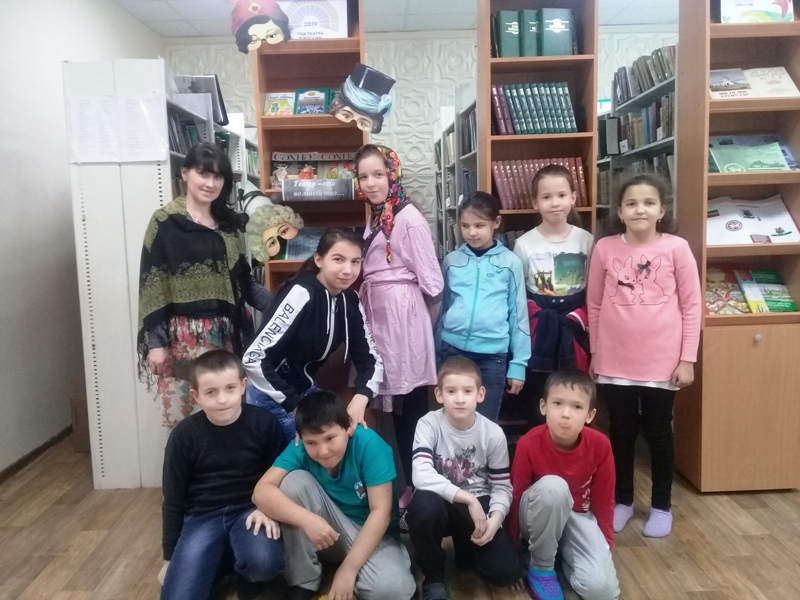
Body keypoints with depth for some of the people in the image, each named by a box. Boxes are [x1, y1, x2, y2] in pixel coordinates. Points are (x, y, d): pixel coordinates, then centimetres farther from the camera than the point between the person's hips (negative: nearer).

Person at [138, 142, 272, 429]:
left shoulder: (227, 223, 13)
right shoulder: (166, 222, -3)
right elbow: (152, 286, -6)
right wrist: (155, 342, -10)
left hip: (226, 333, 5)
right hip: (184, 335, -5)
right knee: (187, 416, -2)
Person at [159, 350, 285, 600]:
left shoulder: (264, 422, -7)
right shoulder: (184, 435, -5)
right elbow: (173, 499, 4)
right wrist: (170, 557, 9)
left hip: (250, 509, 0)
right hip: (202, 515, 1)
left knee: (264, 563, -31)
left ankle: (244, 573, 5)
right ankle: (217, 568, 14)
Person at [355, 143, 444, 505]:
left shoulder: (409, 218, -11)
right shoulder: (374, 217, 14)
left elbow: (431, 279, -11)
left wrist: (425, 323, -1)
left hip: (403, 316, -8)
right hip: (378, 315, 8)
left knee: (412, 403, -1)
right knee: (392, 404, 13)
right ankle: (405, 482, 26)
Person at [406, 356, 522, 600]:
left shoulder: (493, 434, -9)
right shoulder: (429, 425, -16)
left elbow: (502, 486, -3)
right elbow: (421, 476, -29)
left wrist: (495, 518, -23)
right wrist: (468, 498, -32)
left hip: (479, 506, 2)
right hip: (441, 504, -1)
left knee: (508, 572, -17)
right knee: (424, 504, -38)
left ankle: (467, 548, 18)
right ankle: (433, 577, -8)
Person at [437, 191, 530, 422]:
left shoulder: (510, 262, -1)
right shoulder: (451, 260, 4)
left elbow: (519, 314, 2)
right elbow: (442, 307, 12)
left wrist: (518, 363, 2)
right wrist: (436, 353, 13)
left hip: (493, 354, -2)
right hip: (453, 350, 2)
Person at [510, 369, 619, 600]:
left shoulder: (600, 446, -19)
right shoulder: (529, 445, -24)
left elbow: (603, 501, -5)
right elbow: (516, 496, -12)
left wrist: (606, 547, 2)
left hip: (579, 517, 2)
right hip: (539, 518, -1)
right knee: (552, 487, -37)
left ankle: (563, 552, 9)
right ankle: (541, 567, -14)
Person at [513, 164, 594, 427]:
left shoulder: (586, 240, -1)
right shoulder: (524, 244, -5)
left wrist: (578, 321, -3)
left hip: (574, 331, 1)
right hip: (539, 329, -1)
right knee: (537, 400, 7)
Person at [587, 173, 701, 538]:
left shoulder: (676, 248, -5)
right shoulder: (605, 248, -1)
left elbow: (691, 307, -3)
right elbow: (594, 305, 5)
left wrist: (687, 359, -5)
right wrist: (594, 353, 7)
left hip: (662, 363, -1)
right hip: (615, 363, 1)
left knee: (659, 433, 12)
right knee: (621, 432, 13)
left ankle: (661, 506, 30)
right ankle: (623, 500, 31)